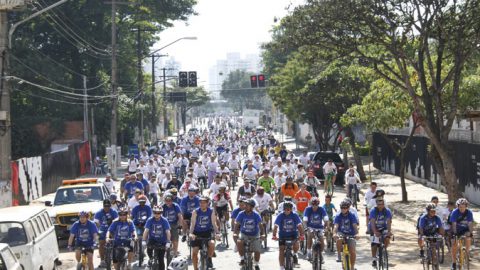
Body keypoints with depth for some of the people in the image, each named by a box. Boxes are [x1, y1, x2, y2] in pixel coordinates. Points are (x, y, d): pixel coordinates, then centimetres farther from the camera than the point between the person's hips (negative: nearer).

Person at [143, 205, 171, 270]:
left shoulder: (164, 221, -14)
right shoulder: (150, 220, -11)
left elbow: (168, 232, -20)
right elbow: (146, 231, -17)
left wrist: (168, 242, -32)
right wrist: (144, 241, -29)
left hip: (162, 241, -1)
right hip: (152, 239, 1)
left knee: (161, 259, -7)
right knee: (149, 247, -31)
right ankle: (151, 258, -1)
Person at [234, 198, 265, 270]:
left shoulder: (256, 215, -14)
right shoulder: (241, 214, -12)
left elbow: (260, 225, -17)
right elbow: (237, 224, -13)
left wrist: (263, 234, -31)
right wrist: (235, 233, -29)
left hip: (254, 235, 0)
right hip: (244, 234, 0)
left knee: (257, 251, -7)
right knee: (239, 242, -31)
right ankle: (242, 259, -11)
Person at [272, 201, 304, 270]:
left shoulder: (295, 215, -12)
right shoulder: (280, 216, -13)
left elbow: (299, 226, -17)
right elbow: (276, 226, -19)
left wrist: (301, 235, -31)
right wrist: (274, 236, -33)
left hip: (293, 235, -1)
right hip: (283, 235, 1)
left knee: (296, 245, -27)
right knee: (281, 250, -4)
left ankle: (294, 254, 6)